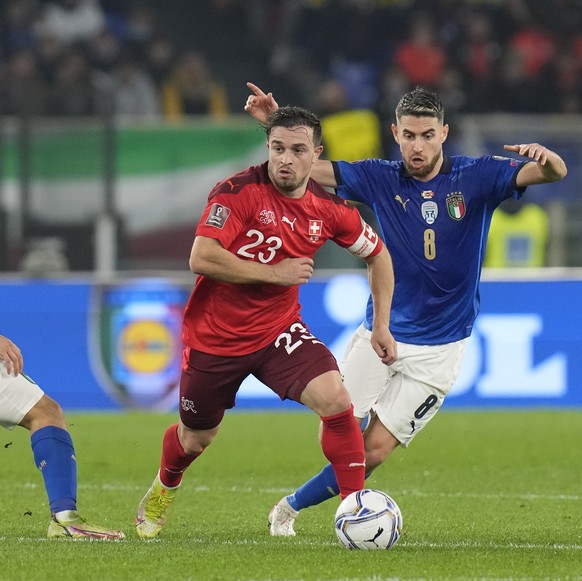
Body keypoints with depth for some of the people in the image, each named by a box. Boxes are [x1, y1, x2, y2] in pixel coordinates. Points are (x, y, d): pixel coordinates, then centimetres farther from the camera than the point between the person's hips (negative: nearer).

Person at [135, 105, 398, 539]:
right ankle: (164, 489, 51)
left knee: (336, 399, -24)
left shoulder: (329, 208, -7)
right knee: (195, 439, 15)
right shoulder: (240, 191, -20)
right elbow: (202, 259, -30)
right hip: (215, 335, -2)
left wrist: (381, 325, 7)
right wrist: (274, 273, -25)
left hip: (278, 330, 2)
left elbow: (377, 255, 11)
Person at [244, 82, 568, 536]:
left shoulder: (476, 177, -8)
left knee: (375, 449, -6)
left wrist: (544, 157, -43)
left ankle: (294, 506, 14)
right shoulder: (380, 179, -1)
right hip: (379, 335, 2)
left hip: (438, 348, -2)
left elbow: (555, 174, -19)